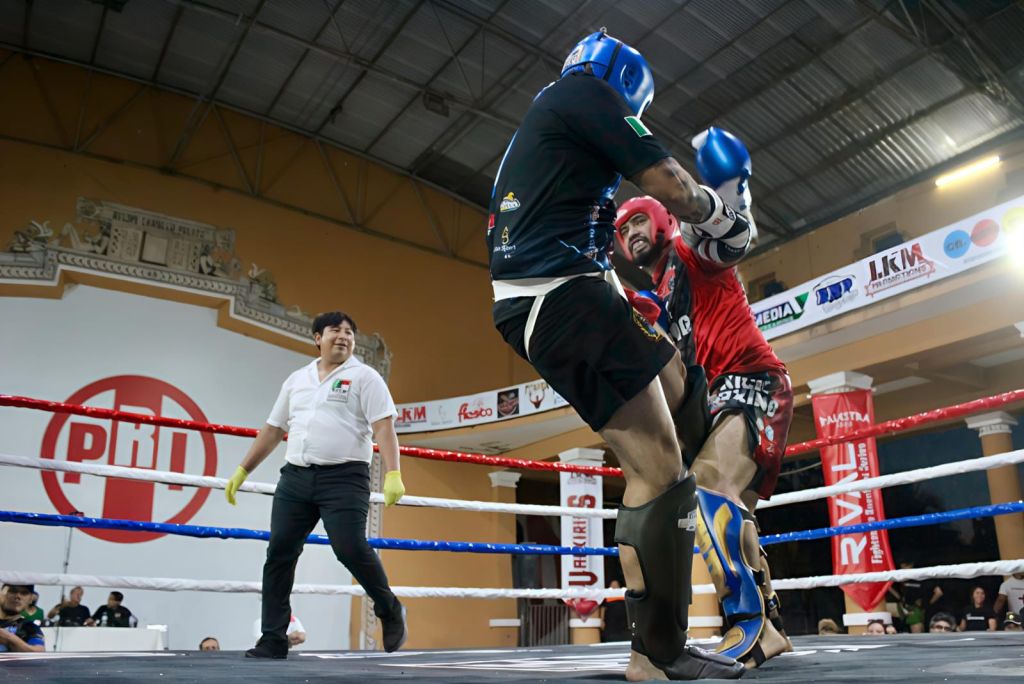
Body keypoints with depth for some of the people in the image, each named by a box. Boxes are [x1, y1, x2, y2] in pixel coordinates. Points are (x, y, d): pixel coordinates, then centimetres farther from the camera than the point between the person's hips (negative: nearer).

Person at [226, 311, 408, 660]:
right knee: (278, 554, 2)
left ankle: (390, 611, 13)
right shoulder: (296, 380, 18)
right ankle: (273, 639, 14)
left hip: (344, 477, -5)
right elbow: (272, 430, 24)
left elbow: (384, 427, -8)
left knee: (351, 550, -14)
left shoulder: (364, 376, 2)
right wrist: (242, 470, 22)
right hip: (295, 477, 6)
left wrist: (393, 475, -20)